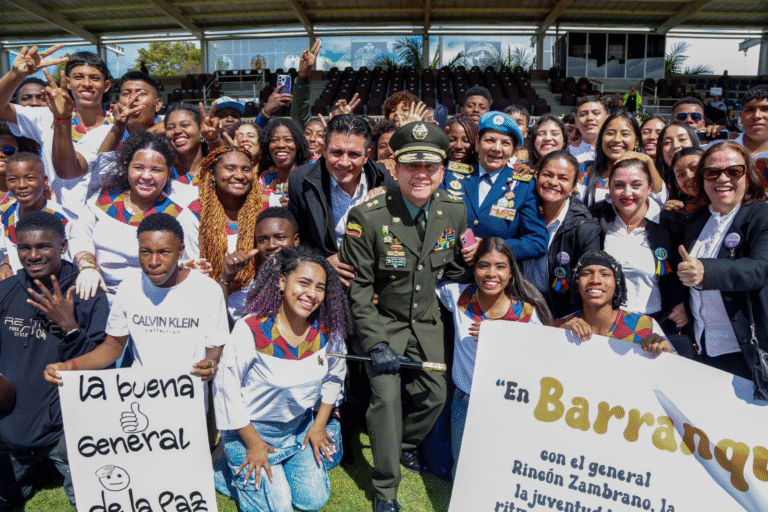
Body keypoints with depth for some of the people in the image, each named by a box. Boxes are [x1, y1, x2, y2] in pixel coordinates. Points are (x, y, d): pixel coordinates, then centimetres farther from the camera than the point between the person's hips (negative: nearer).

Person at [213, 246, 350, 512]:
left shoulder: (327, 330, -13)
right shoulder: (251, 330, -28)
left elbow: (334, 376, 6)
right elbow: (226, 388, -18)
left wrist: (319, 424, 7)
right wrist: (253, 444, -12)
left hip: (300, 427, 5)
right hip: (252, 429, -5)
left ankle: (278, 468, 34)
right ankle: (227, 471, 22)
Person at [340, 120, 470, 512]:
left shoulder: (455, 211, -8)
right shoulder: (367, 217, -22)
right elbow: (357, 287, -17)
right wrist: (375, 343, -21)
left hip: (426, 320, 5)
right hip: (381, 320, -4)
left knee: (435, 392, 8)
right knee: (387, 395, -12)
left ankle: (404, 444, 41)